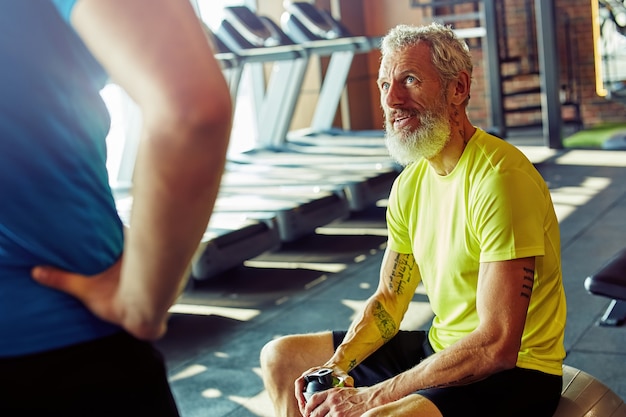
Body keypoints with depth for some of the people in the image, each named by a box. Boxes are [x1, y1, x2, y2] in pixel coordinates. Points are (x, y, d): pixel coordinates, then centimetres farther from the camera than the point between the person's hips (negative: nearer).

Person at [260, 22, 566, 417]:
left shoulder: (499, 177, -23)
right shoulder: (411, 181, 4)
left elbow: (496, 346, -27)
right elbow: (390, 299, 10)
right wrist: (336, 367, -8)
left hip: (515, 370, -8)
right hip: (440, 348, 8)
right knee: (280, 357, 10)